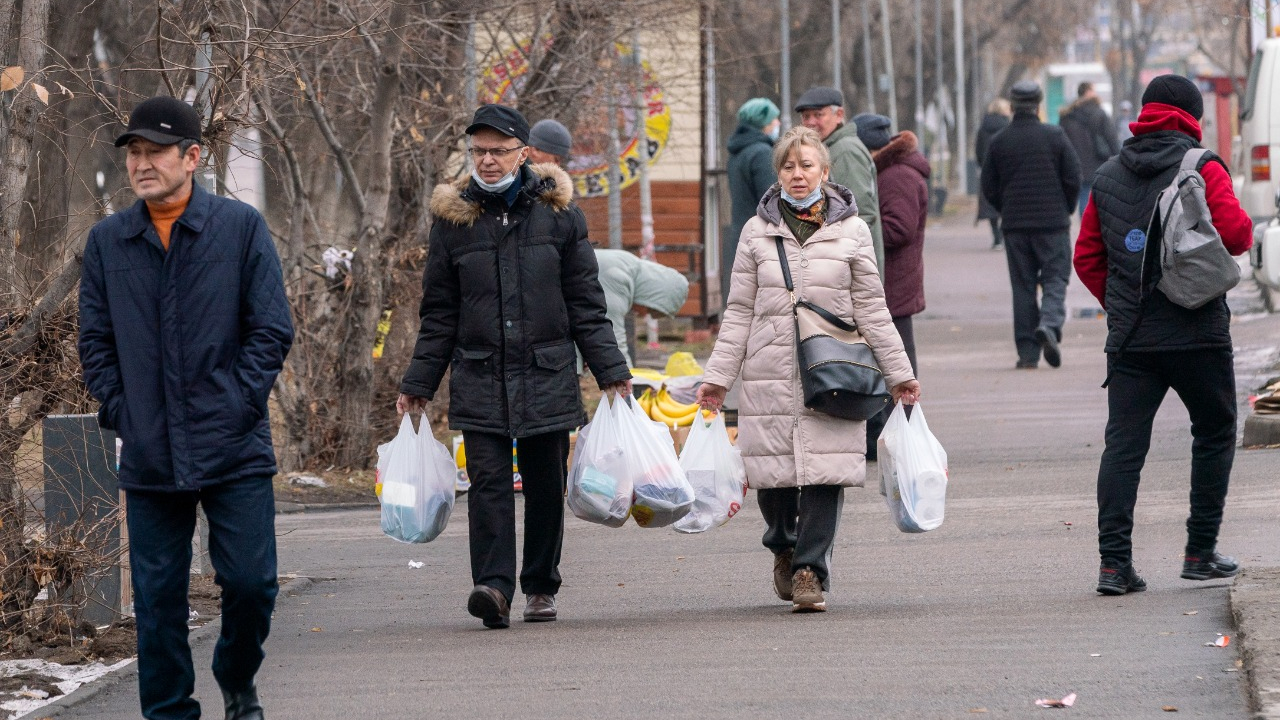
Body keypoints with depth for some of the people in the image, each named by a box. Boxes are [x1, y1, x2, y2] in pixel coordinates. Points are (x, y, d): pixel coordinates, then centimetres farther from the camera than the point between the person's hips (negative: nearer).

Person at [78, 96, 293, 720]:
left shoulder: (241, 228, 1)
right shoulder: (107, 241, 7)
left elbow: (272, 330, 0)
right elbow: (95, 341, 12)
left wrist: (237, 405, -7)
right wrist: (119, 412, 0)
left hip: (235, 453, -2)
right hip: (149, 457, 2)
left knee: (250, 581, -2)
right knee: (157, 598, 3)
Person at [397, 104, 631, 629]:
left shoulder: (558, 212, 4)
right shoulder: (453, 218, 5)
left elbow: (586, 303, 7)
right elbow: (438, 314, 10)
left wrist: (610, 370, 2)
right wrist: (417, 385, 8)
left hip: (547, 375, 0)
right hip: (479, 382, 0)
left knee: (545, 484, 6)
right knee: (488, 480, -12)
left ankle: (540, 586, 18)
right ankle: (493, 585, -21)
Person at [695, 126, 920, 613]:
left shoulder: (851, 231, 7)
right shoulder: (757, 232, 9)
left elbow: (871, 309, 11)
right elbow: (740, 312, 10)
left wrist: (898, 372, 10)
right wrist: (717, 376, 6)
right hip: (770, 373, 1)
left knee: (824, 472, -9)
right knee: (772, 470, 1)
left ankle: (810, 571, -2)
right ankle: (784, 548, 29)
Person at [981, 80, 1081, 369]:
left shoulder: (999, 142, 2)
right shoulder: (1054, 136, -4)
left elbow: (989, 187, 5)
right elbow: (1073, 178, -3)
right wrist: (1065, 210, 12)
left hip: (1014, 225, 2)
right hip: (1052, 221, -2)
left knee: (1023, 286, 6)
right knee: (1055, 277, 4)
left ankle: (1027, 351, 2)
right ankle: (1050, 323, -24)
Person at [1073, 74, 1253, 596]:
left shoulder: (1108, 176, 11)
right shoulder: (1202, 169, -4)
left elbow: (1087, 257, 12)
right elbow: (1236, 235, -15)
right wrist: (1241, 226, 8)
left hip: (1129, 337, 3)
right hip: (1197, 332, -3)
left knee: (1123, 445, 1)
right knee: (1214, 434, 14)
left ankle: (1114, 562, -9)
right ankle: (1201, 553, 14)